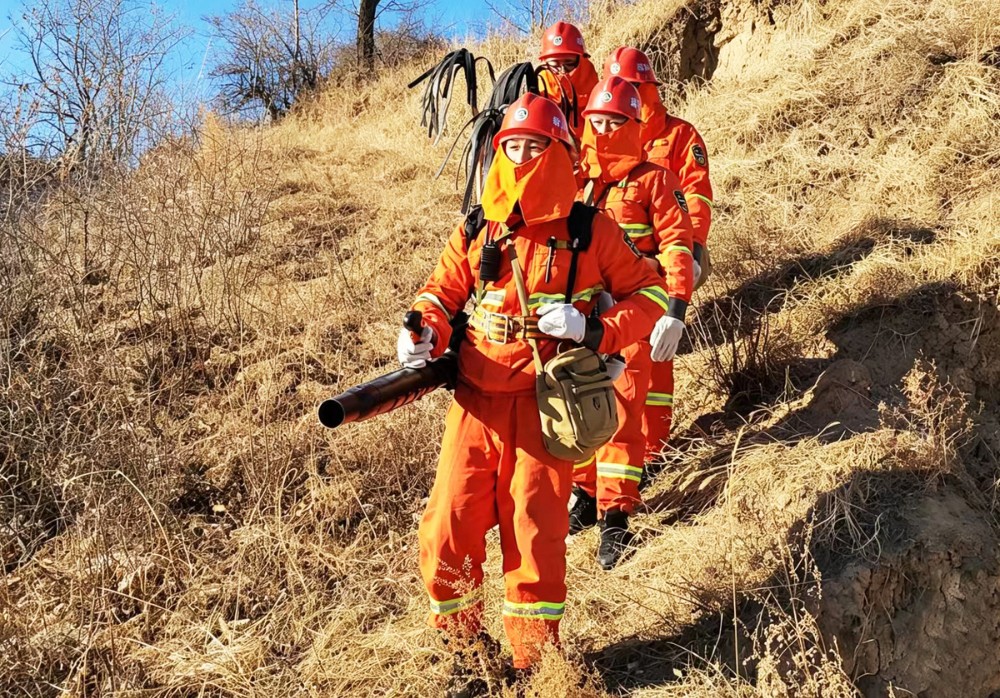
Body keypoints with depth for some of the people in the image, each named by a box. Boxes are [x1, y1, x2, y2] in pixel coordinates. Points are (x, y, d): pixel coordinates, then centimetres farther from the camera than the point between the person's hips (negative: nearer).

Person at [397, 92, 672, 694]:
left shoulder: (590, 231, 1)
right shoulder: (476, 231, 9)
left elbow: (651, 294, 4)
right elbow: (441, 293, 16)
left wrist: (593, 331, -12)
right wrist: (424, 336, -6)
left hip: (544, 406, -2)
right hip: (476, 402, 3)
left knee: (537, 537, 2)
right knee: (447, 531, 1)